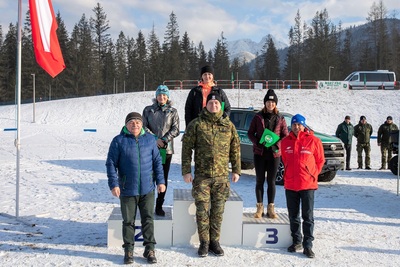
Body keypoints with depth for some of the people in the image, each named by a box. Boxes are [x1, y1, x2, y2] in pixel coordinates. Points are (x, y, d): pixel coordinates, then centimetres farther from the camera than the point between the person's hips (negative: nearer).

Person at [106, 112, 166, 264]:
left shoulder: (150, 139, 4)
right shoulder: (119, 141, -4)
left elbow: (157, 161, 8)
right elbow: (111, 164, -4)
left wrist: (160, 181, 4)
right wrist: (113, 184, -11)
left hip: (147, 189, 2)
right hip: (127, 190, -2)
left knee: (148, 219, 7)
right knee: (128, 221, 9)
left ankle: (149, 249, 19)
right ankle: (128, 250, 22)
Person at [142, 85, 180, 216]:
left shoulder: (173, 111, 6)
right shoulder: (148, 110, 7)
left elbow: (175, 129, 0)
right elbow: (144, 126, 2)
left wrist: (164, 139, -13)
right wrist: (155, 139, -10)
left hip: (166, 149, 0)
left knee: (163, 177, 3)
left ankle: (159, 205, 13)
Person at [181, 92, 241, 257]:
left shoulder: (228, 125, 7)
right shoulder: (196, 124, 0)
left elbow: (235, 149, 12)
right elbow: (186, 148, 0)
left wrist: (236, 170, 8)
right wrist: (186, 171, -5)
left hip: (221, 176, 2)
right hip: (201, 176, -2)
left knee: (218, 211, 8)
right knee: (202, 210, 2)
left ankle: (214, 241, 21)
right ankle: (204, 243, 15)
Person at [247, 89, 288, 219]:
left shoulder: (280, 119, 5)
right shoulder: (258, 117, 3)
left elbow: (285, 135, 6)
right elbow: (250, 133, 5)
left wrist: (277, 144, -11)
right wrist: (257, 142, -12)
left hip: (274, 153, 0)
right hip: (259, 153, 0)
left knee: (271, 181, 6)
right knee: (260, 180, 6)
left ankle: (271, 208, 13)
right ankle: (260, 207, 14)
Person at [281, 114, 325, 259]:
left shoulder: (313, 140, -6)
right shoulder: (286, 142, 4)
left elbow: (320, 160, 4)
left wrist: (312, 175, 2)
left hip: (308, 184, -3)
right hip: (290, 185, 4)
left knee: (308, 217, 1)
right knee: (293, 216, 13)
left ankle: (308, 245, 8)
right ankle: (296, 241, 26)